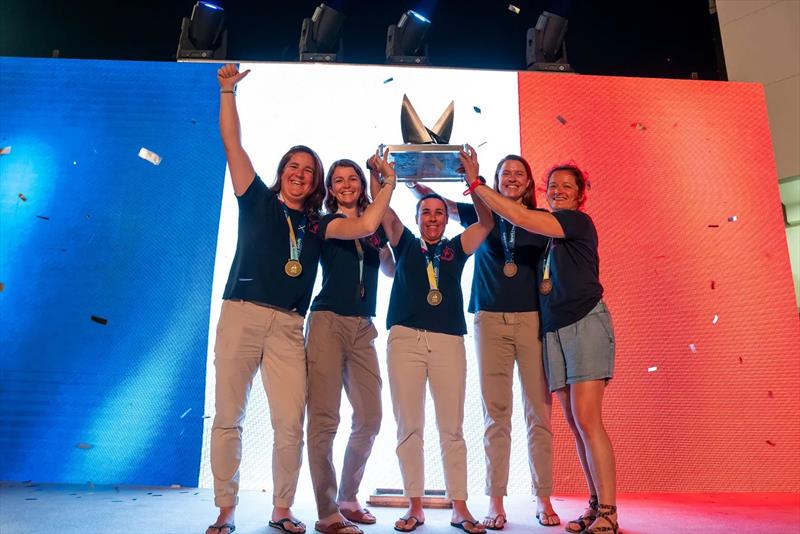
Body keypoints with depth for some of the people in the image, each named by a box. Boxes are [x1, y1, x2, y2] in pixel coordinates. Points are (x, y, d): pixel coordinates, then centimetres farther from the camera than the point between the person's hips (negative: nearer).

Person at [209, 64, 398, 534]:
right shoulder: (258, 200, 11)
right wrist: (228, 91, 3)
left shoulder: (317, 225, 15)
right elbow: (233, 144, 7)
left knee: (290, 425, -2)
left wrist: (389, 183, 8)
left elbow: (367, 226, 5)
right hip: (241, 317, -1)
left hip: (289, 328, 2)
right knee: (228, 418, 2)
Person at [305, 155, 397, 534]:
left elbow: (390, 270, 12)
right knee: (324, 418, -8)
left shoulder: (375, 226, 18)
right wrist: (389, 185, -15)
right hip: (328, 321, -4)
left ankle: (348, 498, 23)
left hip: (363, 328, 5)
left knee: (369, 418, 4)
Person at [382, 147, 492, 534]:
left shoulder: (456, 249, 15)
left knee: (452, 428, 3)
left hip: (449, 342, 0)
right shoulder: (405, 245, 15)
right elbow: (385, 214, 4)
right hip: (405, 340, 0)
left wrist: (473, 180, -5)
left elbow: (486, 223, 4)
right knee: (408, 427, 2)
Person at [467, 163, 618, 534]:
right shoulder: (547, 235, 19)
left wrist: (477, 185, -9)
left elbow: (520, 218, -15)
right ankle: (595, 504, 14)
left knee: (587, 420, -12)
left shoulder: (580, 222, -3)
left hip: (586, 323, -7)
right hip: (554, 331, 7)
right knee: (575, 424, 6)